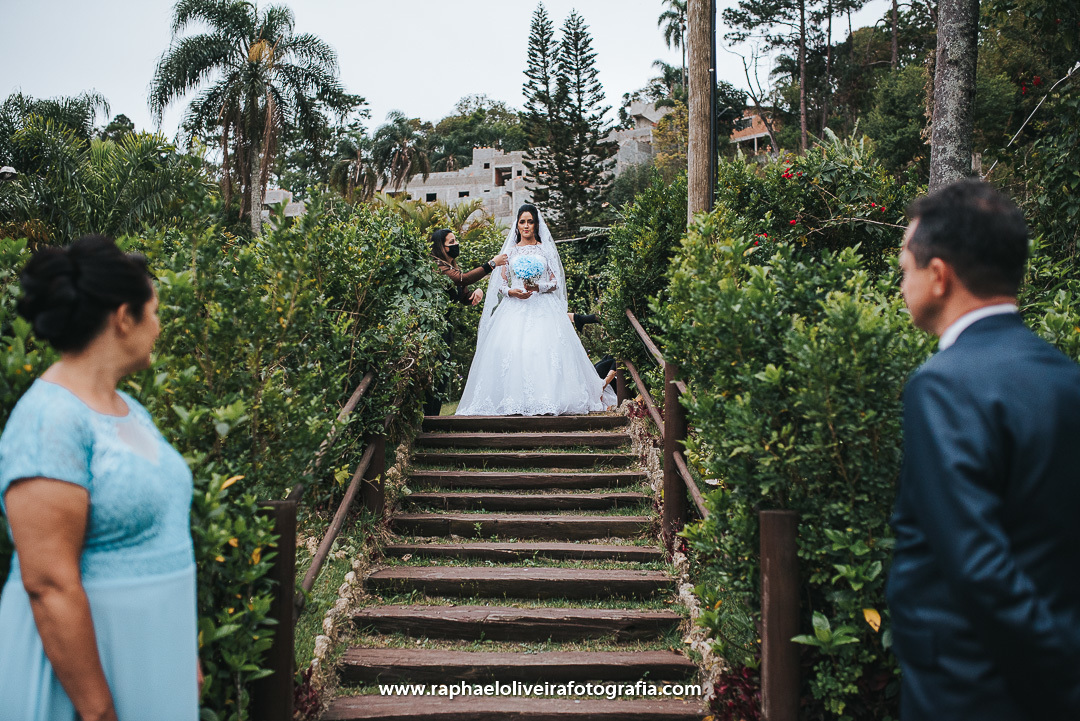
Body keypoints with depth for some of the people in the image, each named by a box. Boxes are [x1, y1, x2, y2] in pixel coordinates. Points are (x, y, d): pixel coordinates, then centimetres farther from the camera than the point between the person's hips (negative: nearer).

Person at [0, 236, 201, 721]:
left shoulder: (125, 407, 8)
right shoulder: (50, 419, -20)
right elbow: (49, 585, -23)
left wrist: (186, 653, 17)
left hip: (152, 653, 8)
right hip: (82, 663, -8)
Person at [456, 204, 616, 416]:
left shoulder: (546, 249, 11)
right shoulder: (511, 251, 15)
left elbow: (556, 282, 6)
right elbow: (501, 282, 13)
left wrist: (538, 287, -12)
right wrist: (511, 291, -8)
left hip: (542, 307, -1)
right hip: (515, 308, 1)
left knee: (546, 347, -19)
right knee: (511, 348, -18)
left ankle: (547, 400, -17)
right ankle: (514, 401, -17)